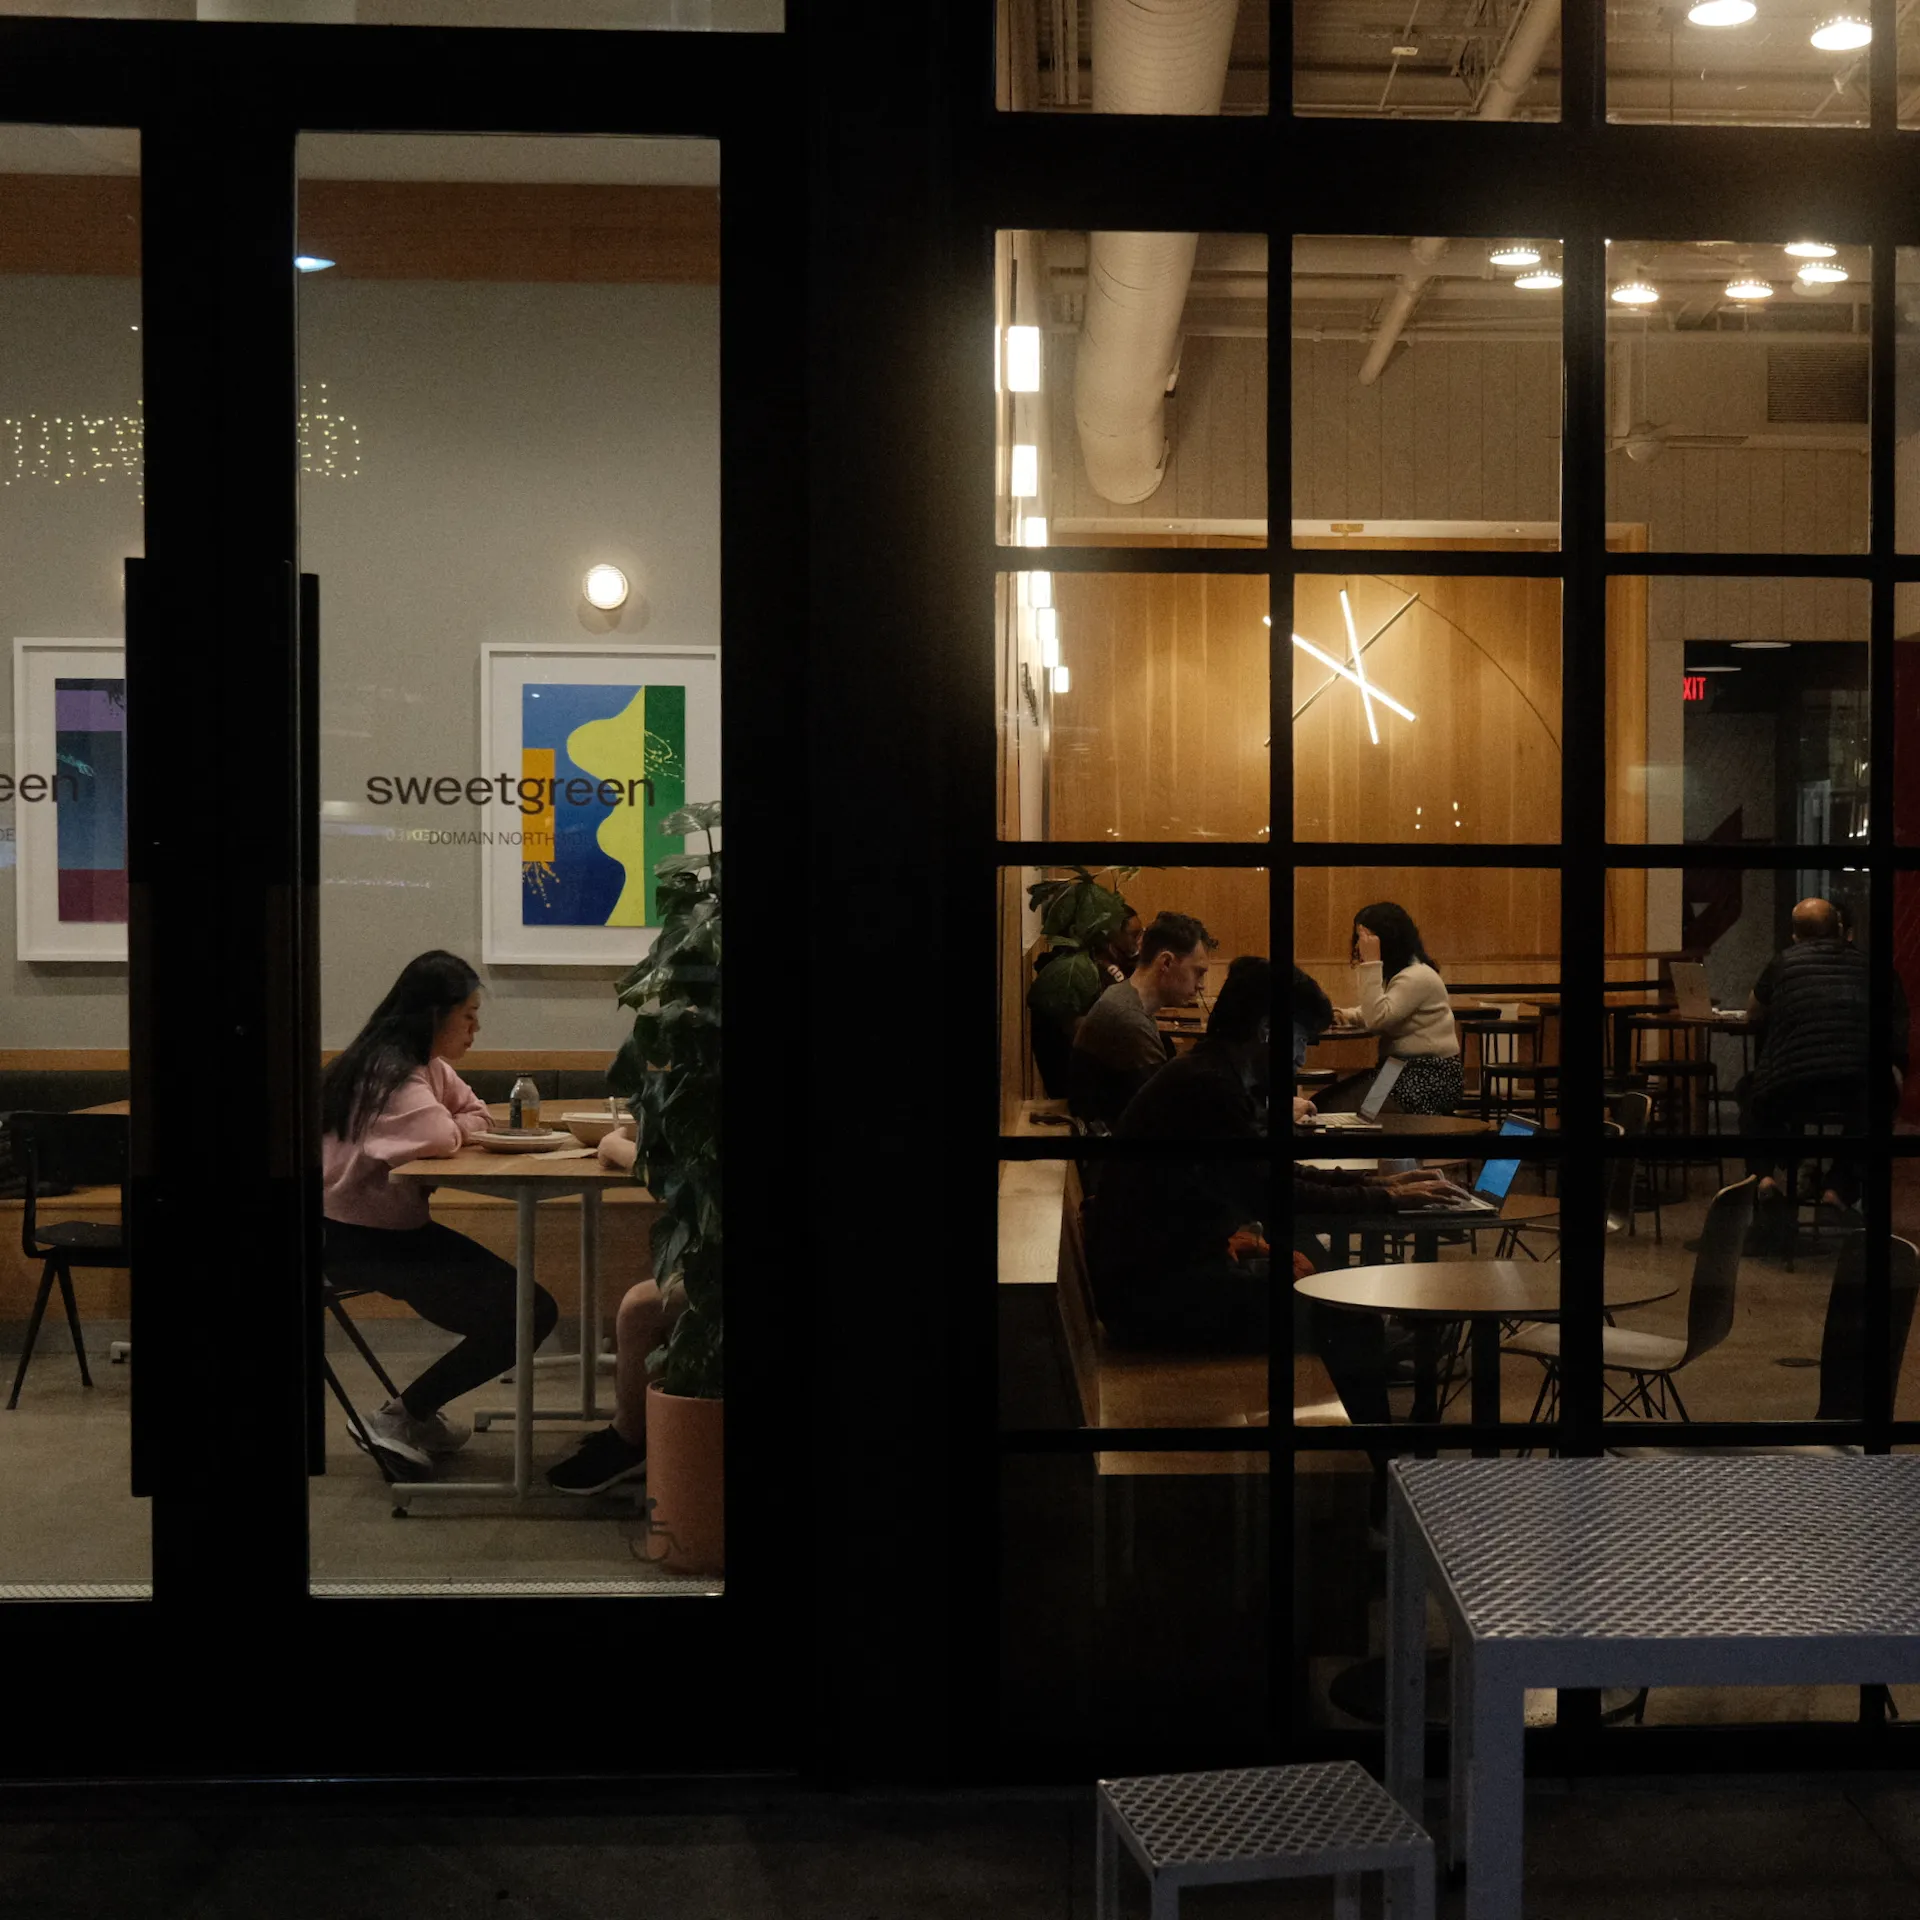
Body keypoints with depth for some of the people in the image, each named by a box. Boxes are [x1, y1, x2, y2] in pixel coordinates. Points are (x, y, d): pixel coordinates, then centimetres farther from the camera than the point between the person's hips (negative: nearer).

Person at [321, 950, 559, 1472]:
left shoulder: (429, 1065, 10)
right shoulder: (391, 1074, -20)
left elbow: (476, 1118, 13)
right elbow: (440, 1140, -30)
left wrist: (451, 1130, -9)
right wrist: (456, 1130, -7)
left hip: (401, 1228, 10)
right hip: (356, 1239, -10)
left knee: (534, 1310, 4)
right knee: (519, 1316, -15)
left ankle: (418, 1414, 14)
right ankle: (399, 1418, -4)